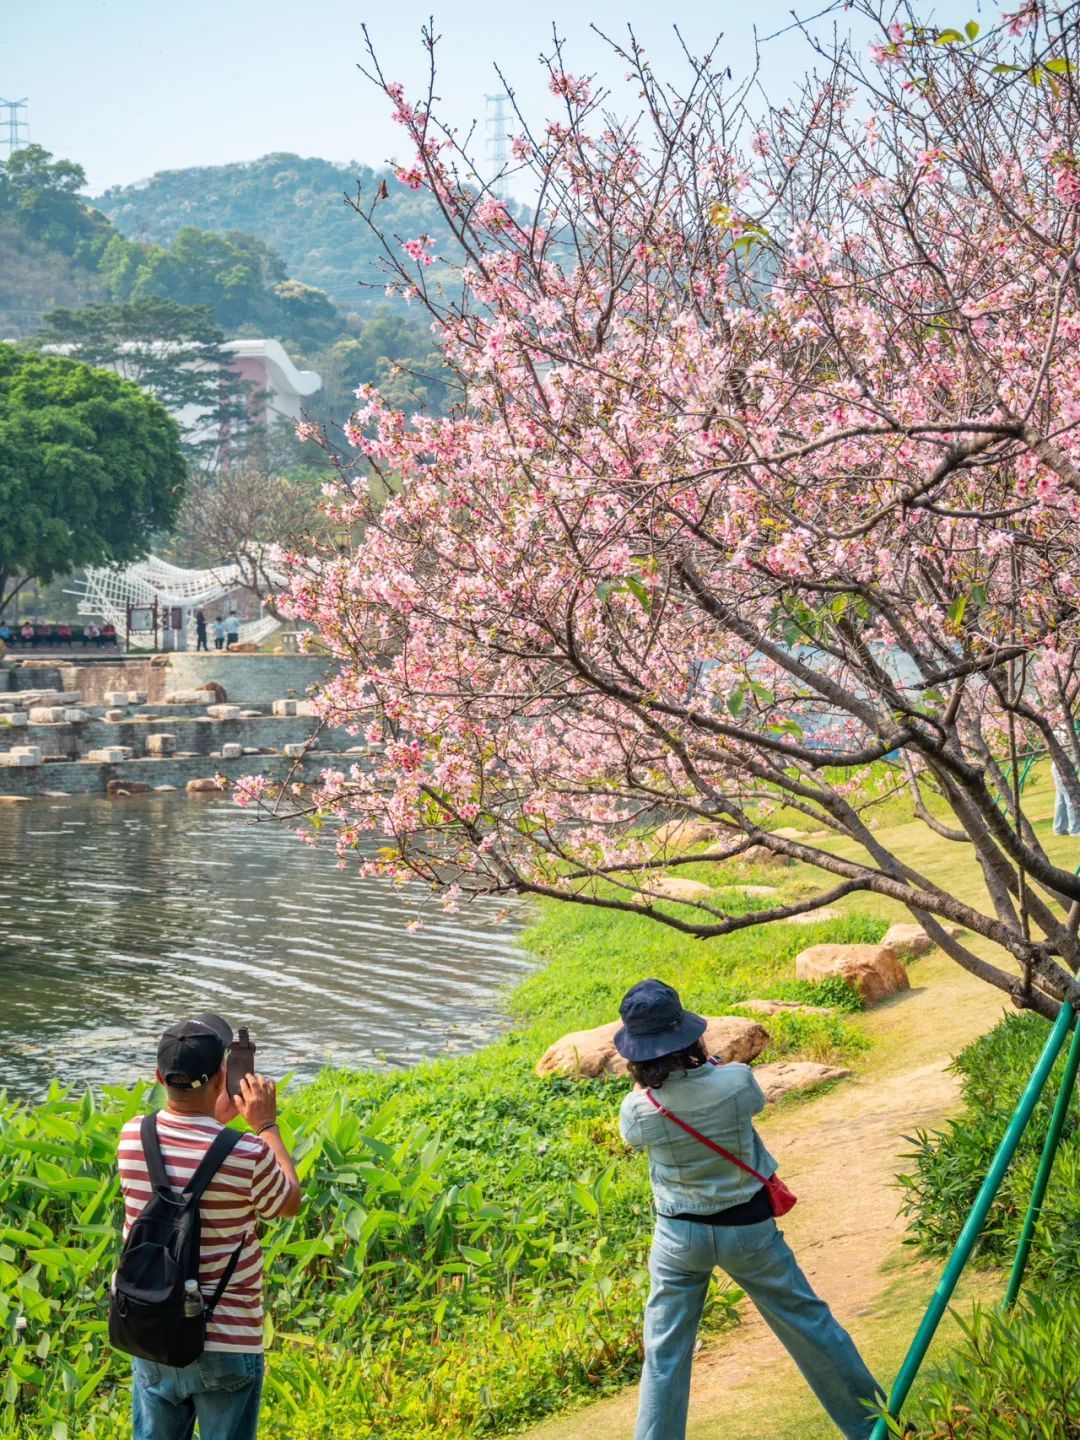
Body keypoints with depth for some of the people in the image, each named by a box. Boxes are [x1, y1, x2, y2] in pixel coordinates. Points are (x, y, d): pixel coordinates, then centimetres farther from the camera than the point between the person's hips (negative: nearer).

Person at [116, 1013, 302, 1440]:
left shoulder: (132, 1137, -8)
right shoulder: (246, 1154, -22)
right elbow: (290, 1203, 0)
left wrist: (216, 1118, 19)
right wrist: (266, 1125, 5)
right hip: (225, 1347, -4)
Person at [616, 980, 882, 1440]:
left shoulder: (637, 1109, -19)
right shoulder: (736, 1082, -20)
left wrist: (648, 1078, 7)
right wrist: (703, 1061, 10)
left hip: (679, 1237, 0)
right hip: (748, 1229, 1)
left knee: (664, 1352, 12)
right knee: (808, 1324, 17)